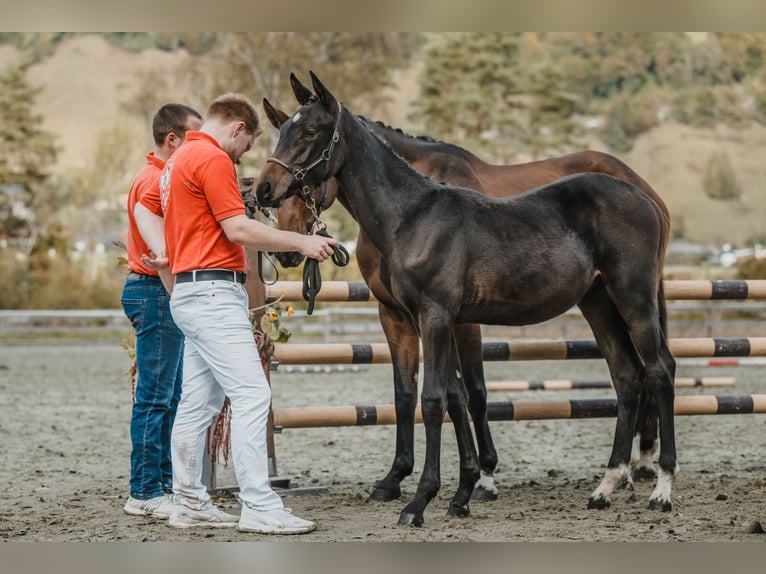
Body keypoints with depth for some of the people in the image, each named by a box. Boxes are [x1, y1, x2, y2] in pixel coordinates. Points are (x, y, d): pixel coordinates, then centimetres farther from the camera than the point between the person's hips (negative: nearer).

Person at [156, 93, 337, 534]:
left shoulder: (182, 158, 20)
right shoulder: (214, 159, -12)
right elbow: (237, 229, -18)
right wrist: (301, 242, -14)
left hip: (192, 293, 11)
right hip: (214, 293, -11)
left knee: (198, 403, 11)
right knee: (252, 396, -13)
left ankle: (190, 504, 15)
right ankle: (260, 508, -15)